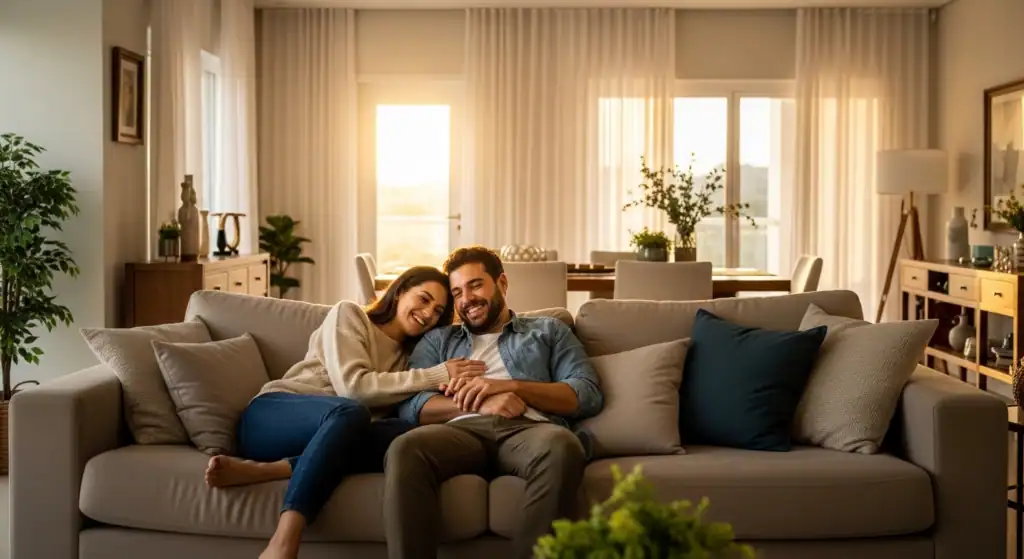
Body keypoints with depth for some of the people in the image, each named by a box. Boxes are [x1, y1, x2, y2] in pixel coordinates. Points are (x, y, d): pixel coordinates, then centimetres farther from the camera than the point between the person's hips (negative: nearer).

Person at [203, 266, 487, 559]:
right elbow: (352, 385, -10)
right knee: (350, 412, -38)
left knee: (410, 435, -29)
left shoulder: (411, 355, 23)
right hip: (271, 417, -4)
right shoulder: (349, 314, 7)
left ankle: (261, 470, -37)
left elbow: (411, 407, 7)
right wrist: (438, 375, -10)